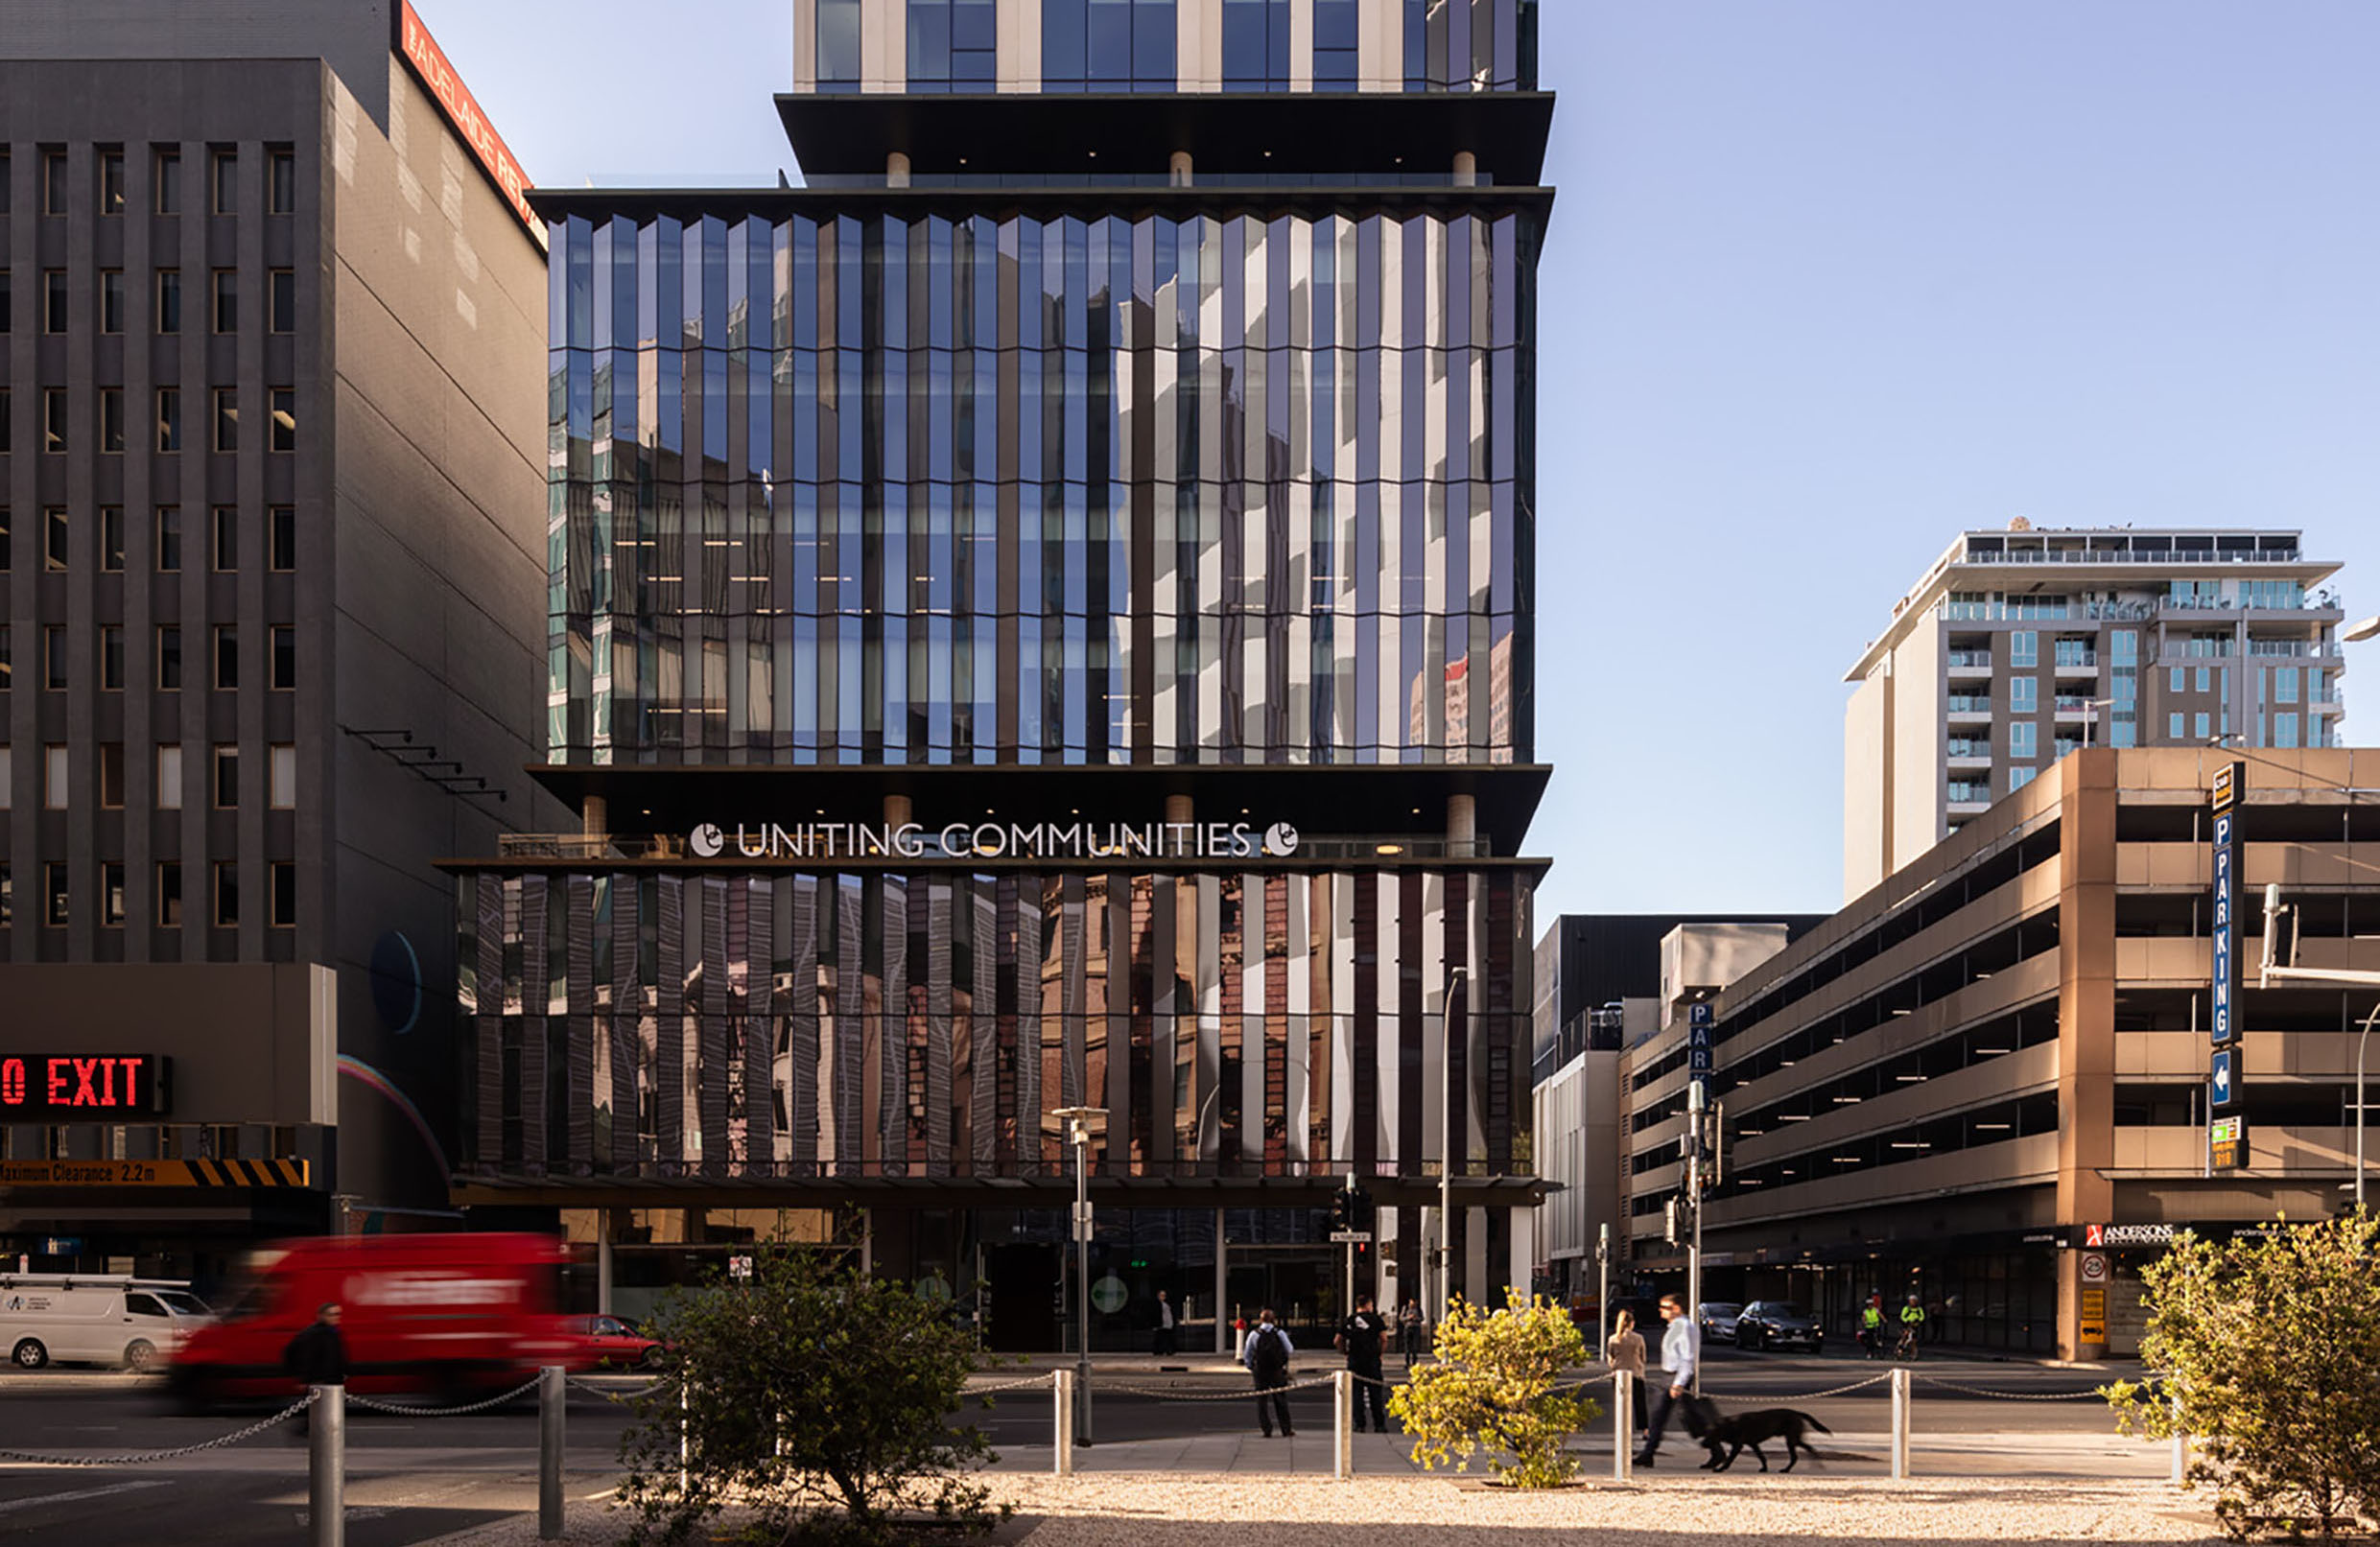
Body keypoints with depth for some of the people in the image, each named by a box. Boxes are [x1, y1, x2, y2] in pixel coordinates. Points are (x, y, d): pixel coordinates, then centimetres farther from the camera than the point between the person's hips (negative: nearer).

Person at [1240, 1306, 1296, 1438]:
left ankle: (1267, 1430, 2)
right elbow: (1290, 1350, 0)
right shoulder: (1280, 1332, -4)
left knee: (1262, 1401, 6)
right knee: (1280, 1400, 12)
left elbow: (1247, 1354, 0)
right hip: (1278, 1371, 1)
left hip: (1260, 1372, -1)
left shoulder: (1254, 1334, -4)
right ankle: (1286, 1429, 15)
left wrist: (1250, 1368, 14)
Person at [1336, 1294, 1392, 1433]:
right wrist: (1379, 1352, 7)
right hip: (1372, 1360, -2)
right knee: (1375, 1393, 5)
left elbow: (1337, 1341, 6)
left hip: (1354, 1361, 2)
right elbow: (1384, 1339, -7)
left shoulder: (1348, 1321, 7)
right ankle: (1379, 1424, 5)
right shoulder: (1376, 1319, -1)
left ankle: (1359, 1425, 3)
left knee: (1357, 1393, 6)